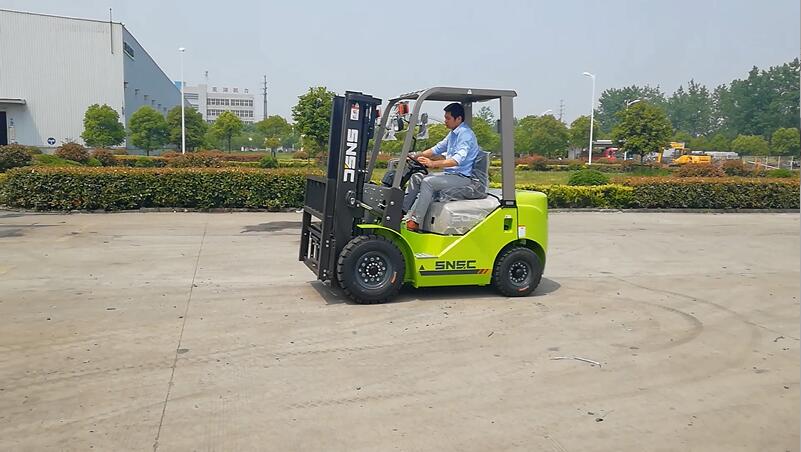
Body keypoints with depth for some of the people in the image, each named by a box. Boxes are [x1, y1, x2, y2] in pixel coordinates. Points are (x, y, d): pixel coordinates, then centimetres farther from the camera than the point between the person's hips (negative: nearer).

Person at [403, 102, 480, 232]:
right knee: (416, 178, 6)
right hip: (450, 174, 10)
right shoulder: (453, 134, 16)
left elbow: (458, 159, -30)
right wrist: (416, 157, 13)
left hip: (462, 177, -10)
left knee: (427, 182, -27)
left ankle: (415, 221, -27)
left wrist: (433, 164, -38)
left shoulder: (466, 134, -16)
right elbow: (437, 149, 24)